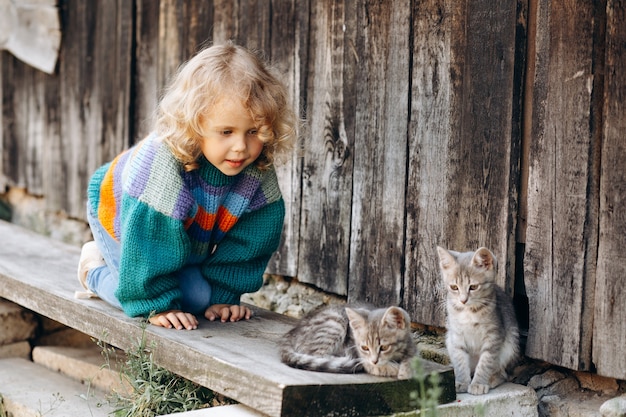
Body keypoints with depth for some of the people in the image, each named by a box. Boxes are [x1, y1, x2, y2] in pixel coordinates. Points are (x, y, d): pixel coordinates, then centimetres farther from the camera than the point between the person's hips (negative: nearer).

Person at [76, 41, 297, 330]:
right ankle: (95, 269, 10)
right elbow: (148, 245, -36)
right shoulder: (160, 166, -43)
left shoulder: (259, 173, -27)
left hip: (191, 238, 5)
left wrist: (223, 295, -16)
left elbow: (246, 246, -14)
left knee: (202, 296, -10)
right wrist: (159, 305, -31)